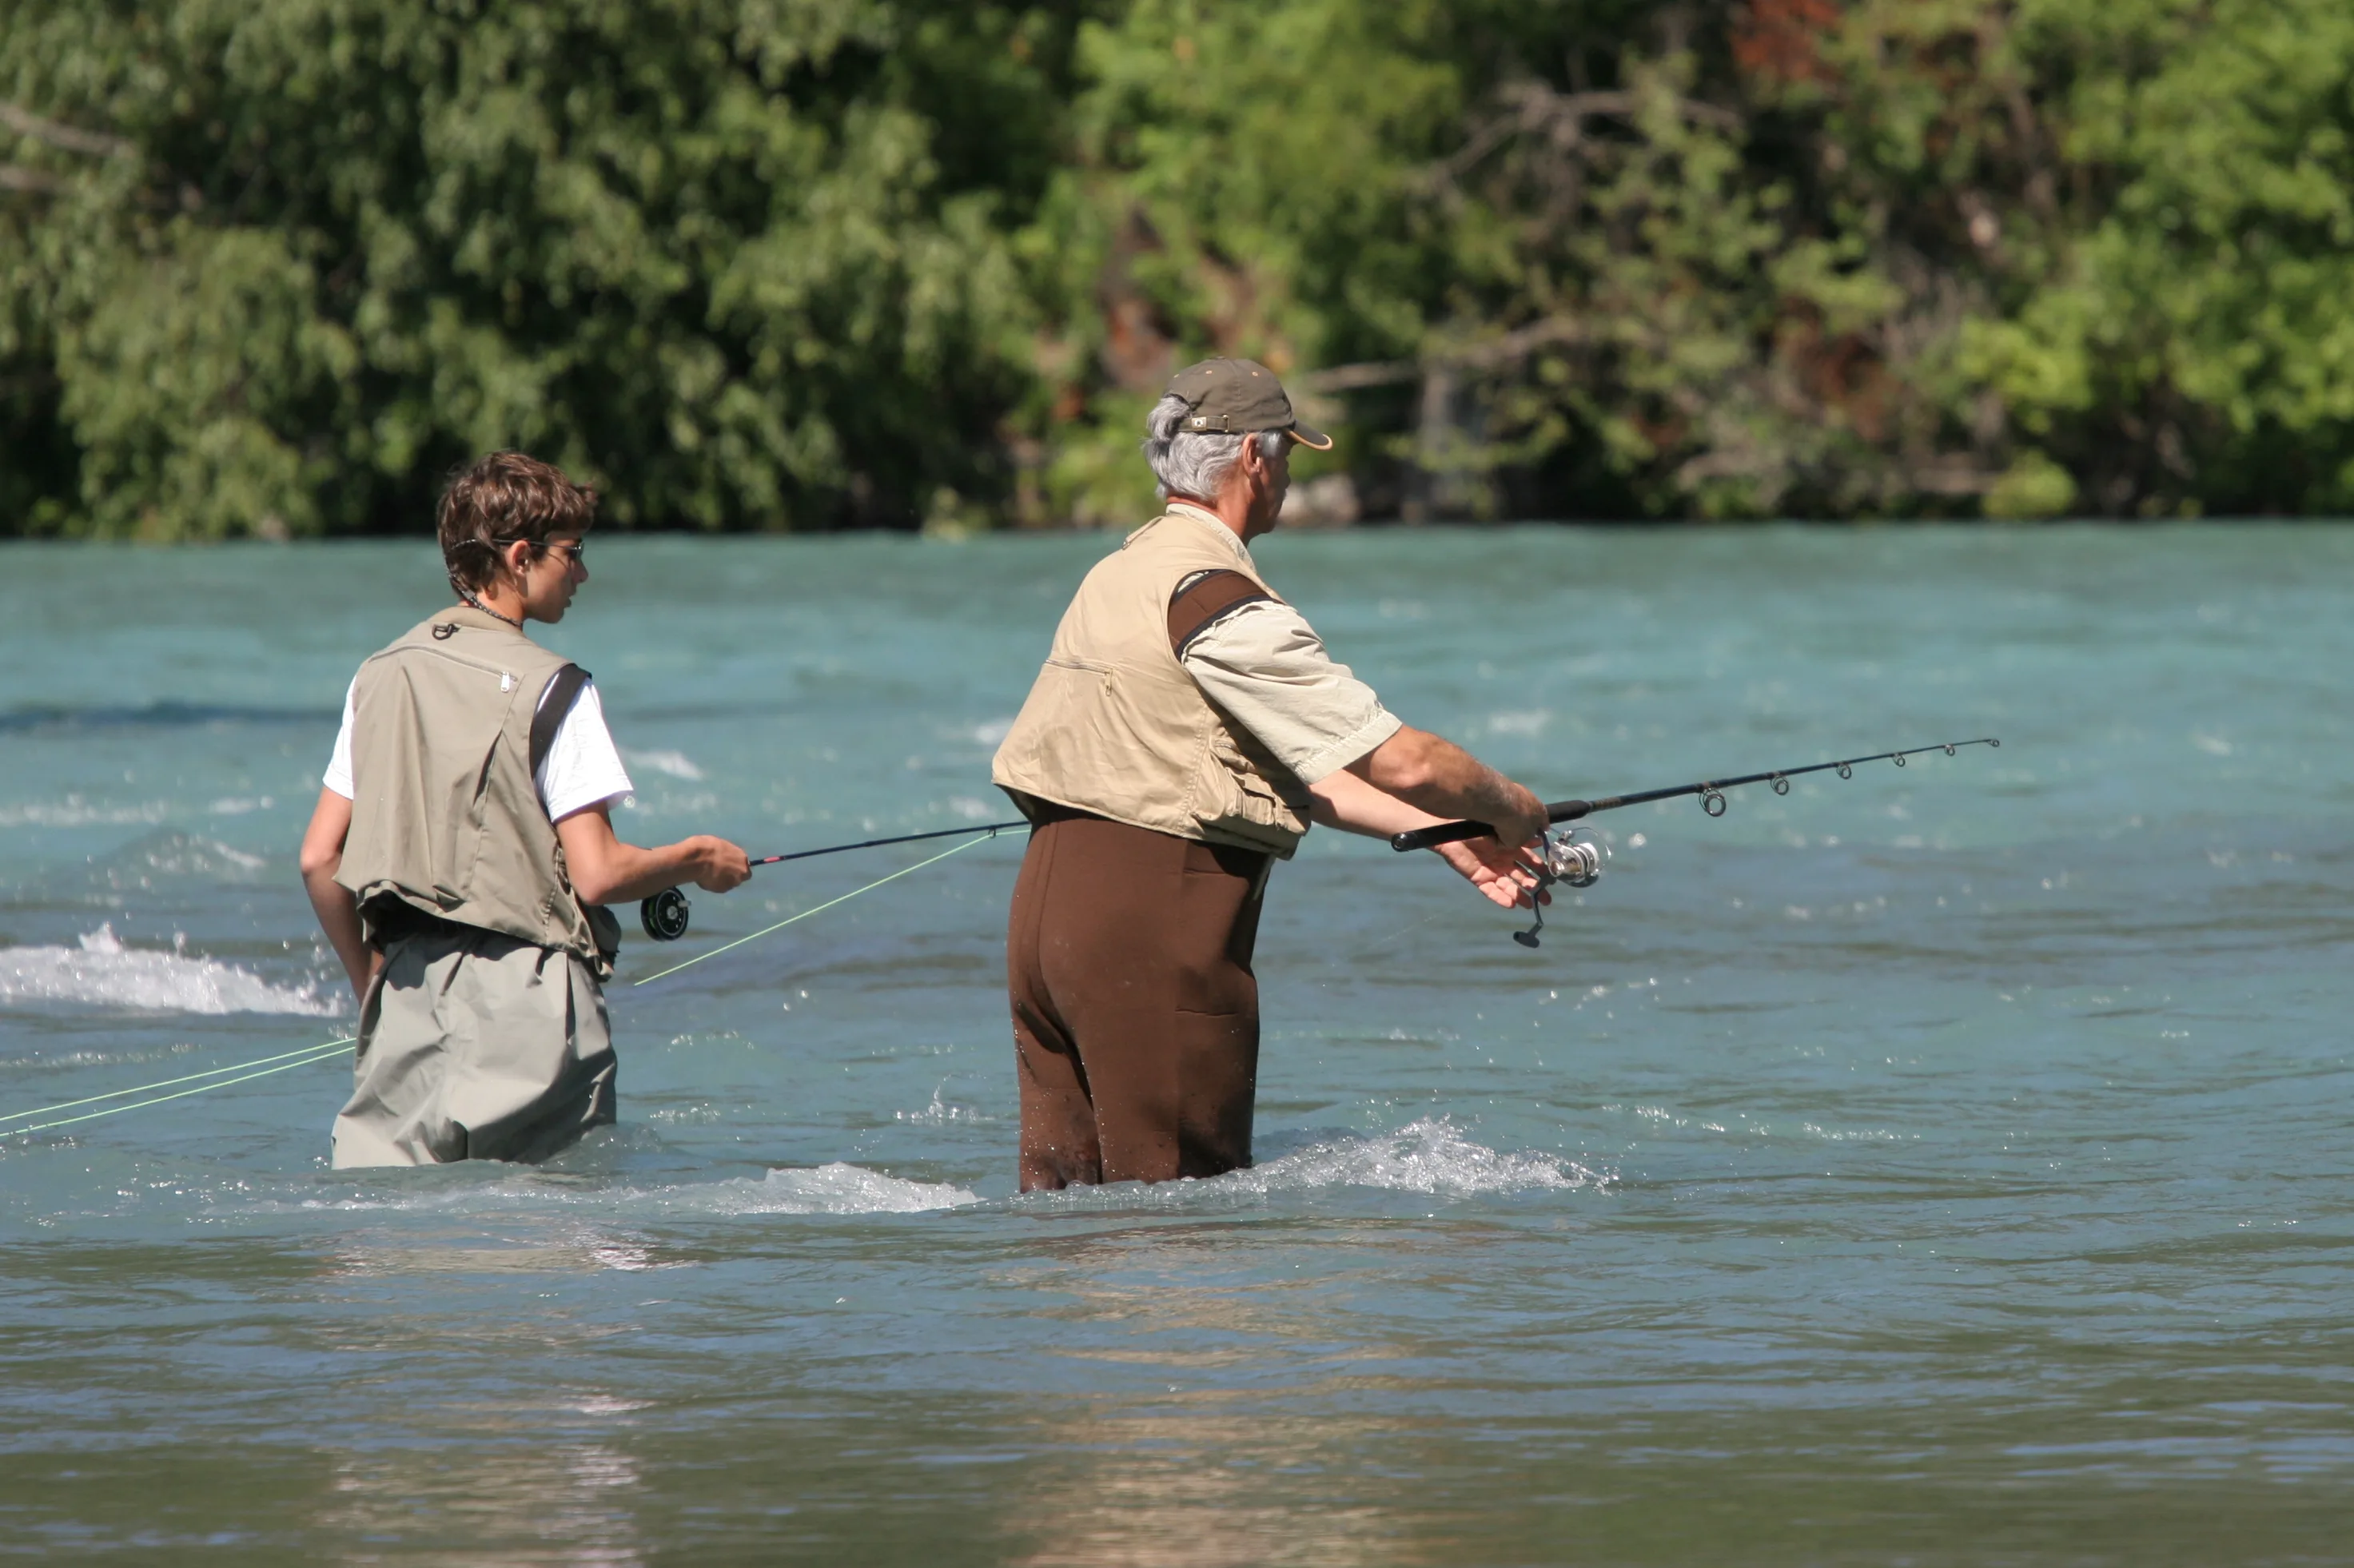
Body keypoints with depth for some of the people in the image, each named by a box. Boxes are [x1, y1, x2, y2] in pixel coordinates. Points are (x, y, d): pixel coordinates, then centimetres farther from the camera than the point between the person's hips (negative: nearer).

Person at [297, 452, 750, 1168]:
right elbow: (596, 874, -11)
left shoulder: (381, 676, 11)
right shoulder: (551, 689, -8)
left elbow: (319, 859, 11)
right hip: (522, 992, -5)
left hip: (407, 992, 5)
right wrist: (697, 860, 7)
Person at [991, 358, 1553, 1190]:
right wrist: (1507, 808, 7)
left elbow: (1300, 767, 17)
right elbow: (1400, 762, -13)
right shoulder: (1222, 603, -14)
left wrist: (1448, 837, 15)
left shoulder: (1119, 575, 17)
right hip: (1155, 922, -9)